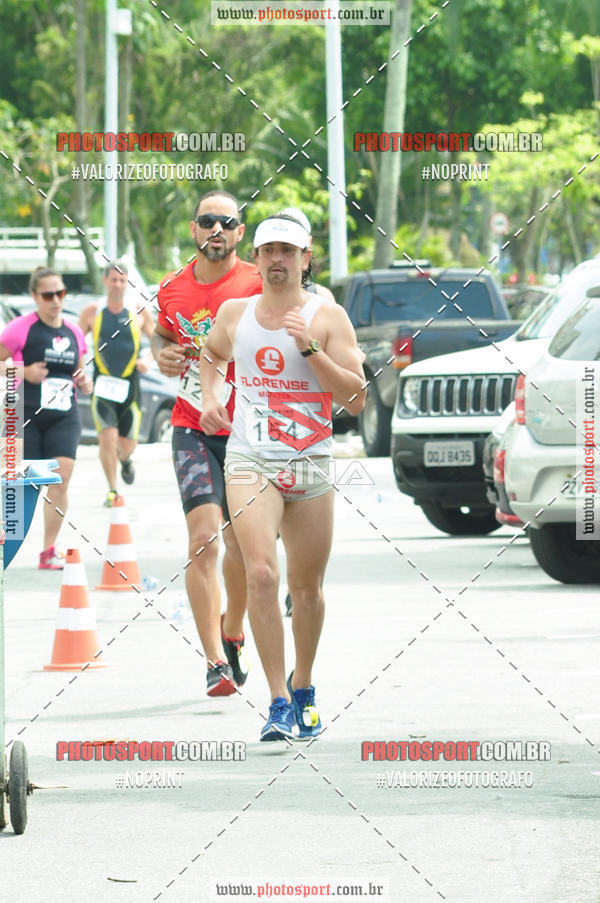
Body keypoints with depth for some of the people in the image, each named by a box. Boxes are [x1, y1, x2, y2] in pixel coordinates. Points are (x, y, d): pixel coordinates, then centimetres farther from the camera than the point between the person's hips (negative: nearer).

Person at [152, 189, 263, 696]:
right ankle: (215, 661, -15)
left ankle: (233, 634, 37)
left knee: (241, 543, 9)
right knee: (204, 537, -14)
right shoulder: (173, 290, 5)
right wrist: (162, 355, 2)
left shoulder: (257, 286, -6)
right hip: (193, 430, 1)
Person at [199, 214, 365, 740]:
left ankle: (302, 687, 35)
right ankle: (279, 703, -19)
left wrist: (309, 348, -18)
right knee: (261, 574, -19)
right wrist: (210, 397, 11)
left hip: (311, 463, 0)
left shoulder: (328, 318, -2)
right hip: (250, 461, 0)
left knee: (307, 588, 10)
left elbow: (356, 399, -9)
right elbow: (211, 354, 30)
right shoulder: (234, 314, 7)